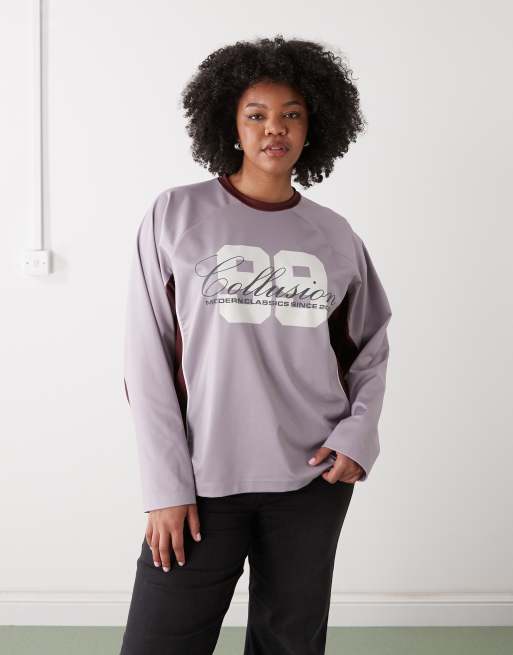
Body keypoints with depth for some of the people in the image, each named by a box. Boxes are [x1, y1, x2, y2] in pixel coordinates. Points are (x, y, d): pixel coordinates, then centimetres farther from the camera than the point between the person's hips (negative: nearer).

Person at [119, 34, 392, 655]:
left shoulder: (335, 235, 5)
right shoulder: (176, 215, -2)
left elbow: (370, 346, 16)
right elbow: (147, 359, -4)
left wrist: (360, 430, -2)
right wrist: (165, 486, -8)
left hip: (315, 480, 3)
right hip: (202, 482, -2)